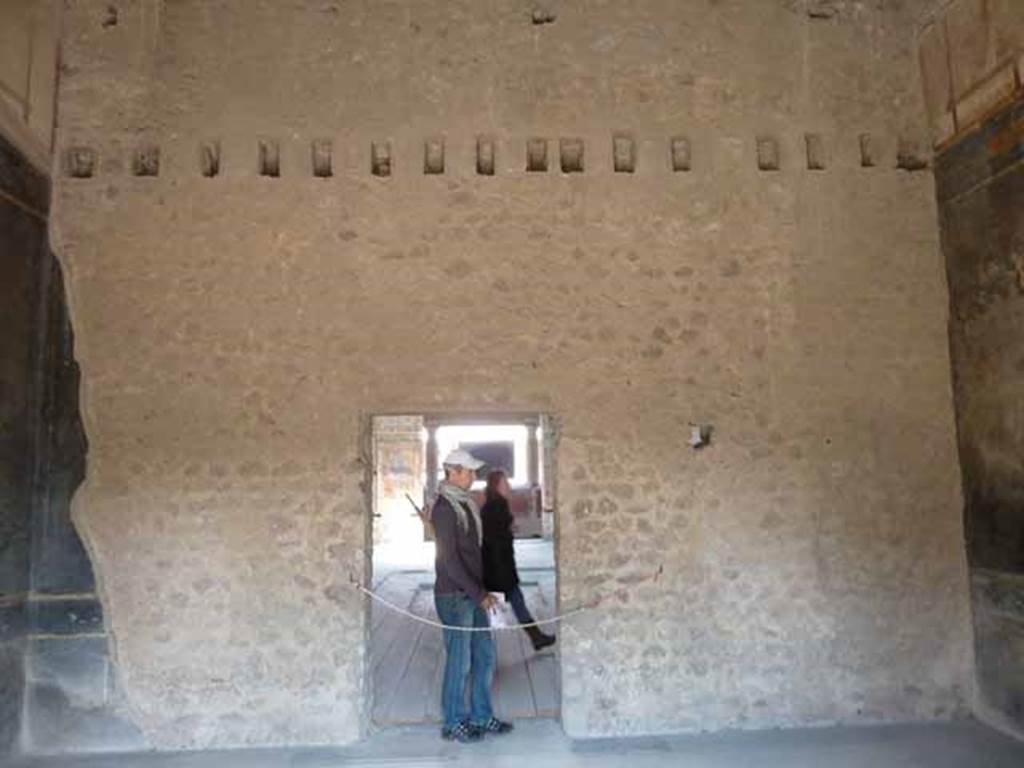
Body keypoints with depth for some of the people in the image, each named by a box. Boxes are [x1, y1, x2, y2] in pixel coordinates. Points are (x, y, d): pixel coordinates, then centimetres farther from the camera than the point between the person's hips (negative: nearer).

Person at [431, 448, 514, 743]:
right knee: (460, 662, 3)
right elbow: (449, 559, -20)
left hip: (473, 595, 8)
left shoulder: (466, 504, 11)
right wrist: (479, 594, -18)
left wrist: (482, 591, 12)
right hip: (454, 596, -8)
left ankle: (481, 716, 29)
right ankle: (453, 723, 19)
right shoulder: (444, 508, -17)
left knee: (485, 656, 15)